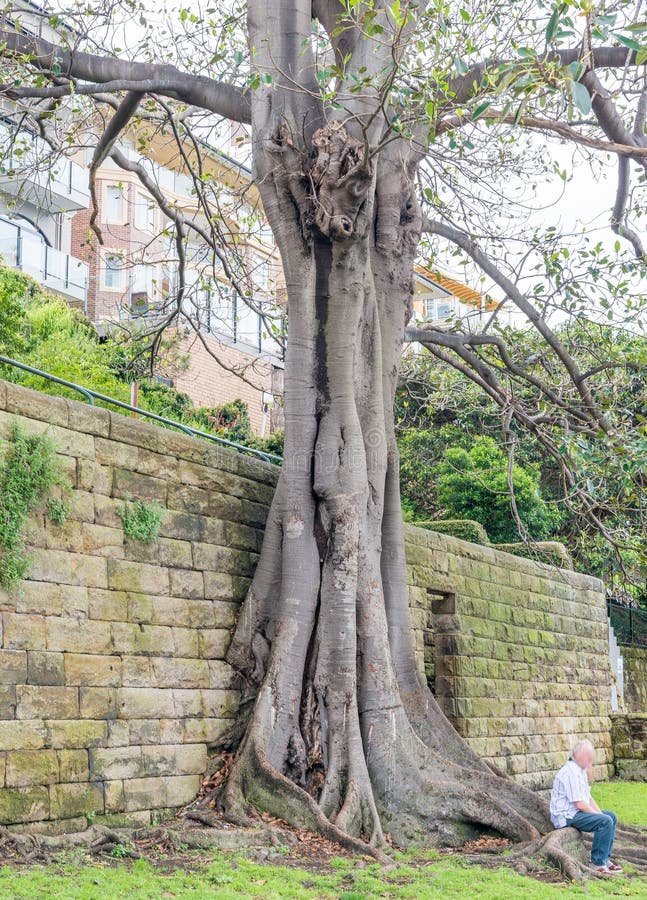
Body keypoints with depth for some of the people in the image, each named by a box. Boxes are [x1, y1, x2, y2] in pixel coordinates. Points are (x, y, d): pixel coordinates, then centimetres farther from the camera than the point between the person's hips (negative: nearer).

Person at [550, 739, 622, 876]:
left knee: (611, 817, 12)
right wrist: (599, 815, -12)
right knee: (605, 821, -23)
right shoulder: (571, 773, -22)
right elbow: (580, 804, -24)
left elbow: (588, 798, 17)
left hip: (576, 812, 11)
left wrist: (600, 813, 3)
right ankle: (598, 864, -17)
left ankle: (605, 858, 12)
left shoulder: (581, 770, 13)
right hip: (567, 816, -11)